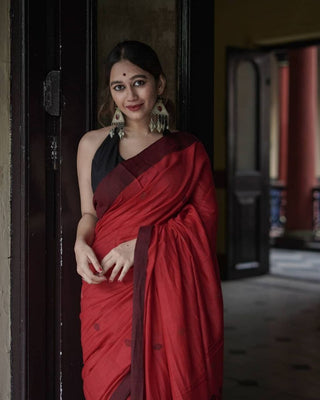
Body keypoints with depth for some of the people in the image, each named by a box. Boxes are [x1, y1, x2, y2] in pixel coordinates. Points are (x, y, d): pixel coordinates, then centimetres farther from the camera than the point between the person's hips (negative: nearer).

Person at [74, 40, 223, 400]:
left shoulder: (187, 150, 4)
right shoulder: (93, 144, 8)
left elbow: (204, 217, -1)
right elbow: (89, 213, 13)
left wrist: (142, 243, -13)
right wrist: (81, 244, -10)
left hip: (169, 288, -1)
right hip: (109, 286, 1)